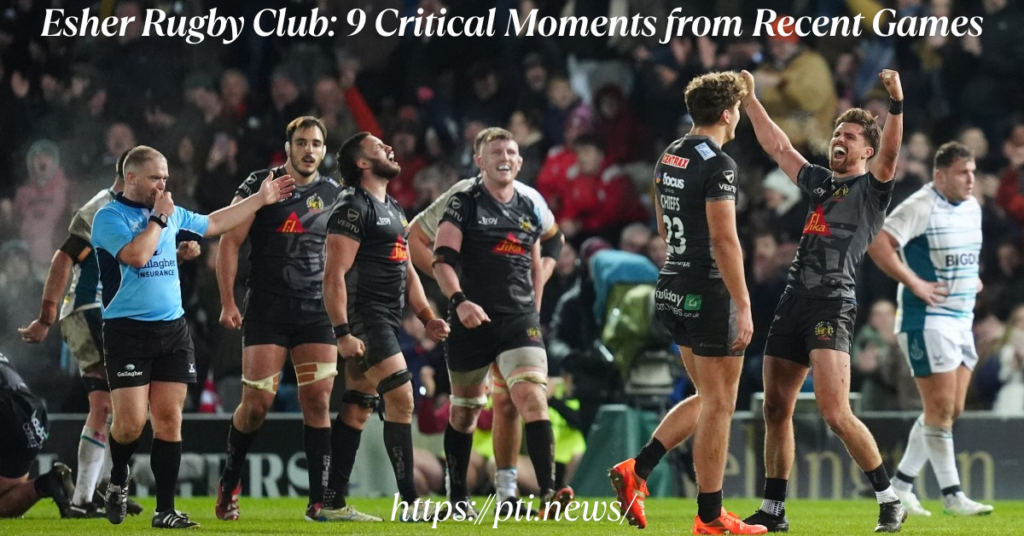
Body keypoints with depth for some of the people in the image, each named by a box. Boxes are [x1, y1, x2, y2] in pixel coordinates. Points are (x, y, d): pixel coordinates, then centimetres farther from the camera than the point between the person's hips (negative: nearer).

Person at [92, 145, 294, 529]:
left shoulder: (172, 214, 13)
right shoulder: (109, 217, -8)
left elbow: (213, 224, 29)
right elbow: (137, 255, -24)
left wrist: (261, 199, 30)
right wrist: (159, 218, -12)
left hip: (172, 330, 6)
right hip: (127, 332, -6)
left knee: (169, 421, 1)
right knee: (130, 424, -10)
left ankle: (165, 510, 4)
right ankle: (118, 481, 19)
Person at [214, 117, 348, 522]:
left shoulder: (333, 195, 9)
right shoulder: (260, 186, -2)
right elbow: (229, 243, -1)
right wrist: (227, 303, -8)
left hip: (316, 312, 3)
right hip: (267, 310, -3)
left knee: (318, 403, -5)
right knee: (257, 404, -5)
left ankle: (319, 500, -2)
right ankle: (229, 484, 17)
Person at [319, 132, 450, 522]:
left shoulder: (394, 210, 20)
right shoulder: (353, 208, -10)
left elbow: (406, 270, 25)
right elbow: (334, 275, -16)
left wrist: (426, 316, 14)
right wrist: (342, 332, -22)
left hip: (386, 321, 9)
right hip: (365, 320, -9)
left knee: (357, 409, 9)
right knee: (401, 398, -14)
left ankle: (332, 503, 11)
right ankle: (411, 502, -13)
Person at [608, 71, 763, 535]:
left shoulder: (669, 157, 11)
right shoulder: (718, 165, -16)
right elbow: (724, 241, -20)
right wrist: (743, 306, -19)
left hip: (672, 289, 9)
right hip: (709, 293, -9)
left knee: (707, 398, 18)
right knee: (718, 404, 0)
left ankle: (636, 471, 6)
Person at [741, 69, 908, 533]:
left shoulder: (872, 187, 2)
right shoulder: (818, 181, 20)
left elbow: (890, 151, -17)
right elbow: (777, 146, 31)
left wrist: (896, 103, -31)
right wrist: (750, 99, 32)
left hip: (832, 305, -7)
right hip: (794, 300, 7)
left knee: (835, 414, -17)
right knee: (775, 410, 7)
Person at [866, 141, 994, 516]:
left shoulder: (972, 207, 12)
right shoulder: (920, 208, -15)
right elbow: (876, 243, -23)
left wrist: (972, 278, 13)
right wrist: (914, 283, -23)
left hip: (961, 319, 9)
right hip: (928, 320, -9)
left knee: (951, 410, 10)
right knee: (941, 407, -8)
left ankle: (900, 484, 19)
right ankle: (952, 495, -5)